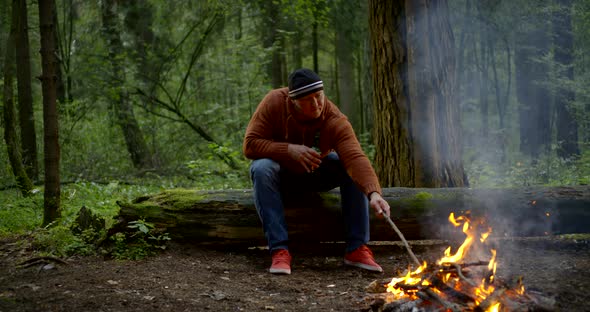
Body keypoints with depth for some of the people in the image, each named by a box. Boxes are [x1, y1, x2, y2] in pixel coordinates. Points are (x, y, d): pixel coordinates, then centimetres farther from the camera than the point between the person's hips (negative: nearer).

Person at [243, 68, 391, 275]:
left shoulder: (335, 120, -27)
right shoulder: (274, 102, -25)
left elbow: (355, 158, -40)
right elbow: (250, 144, -24)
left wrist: (373, 193, -57)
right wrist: (289, 149, -38)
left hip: (317, 175, 1)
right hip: (282, 173, -1)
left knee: (352, 172, -25)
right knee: (261, 168, -34)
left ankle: (357, 248, -21)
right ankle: (279, 250, -34)